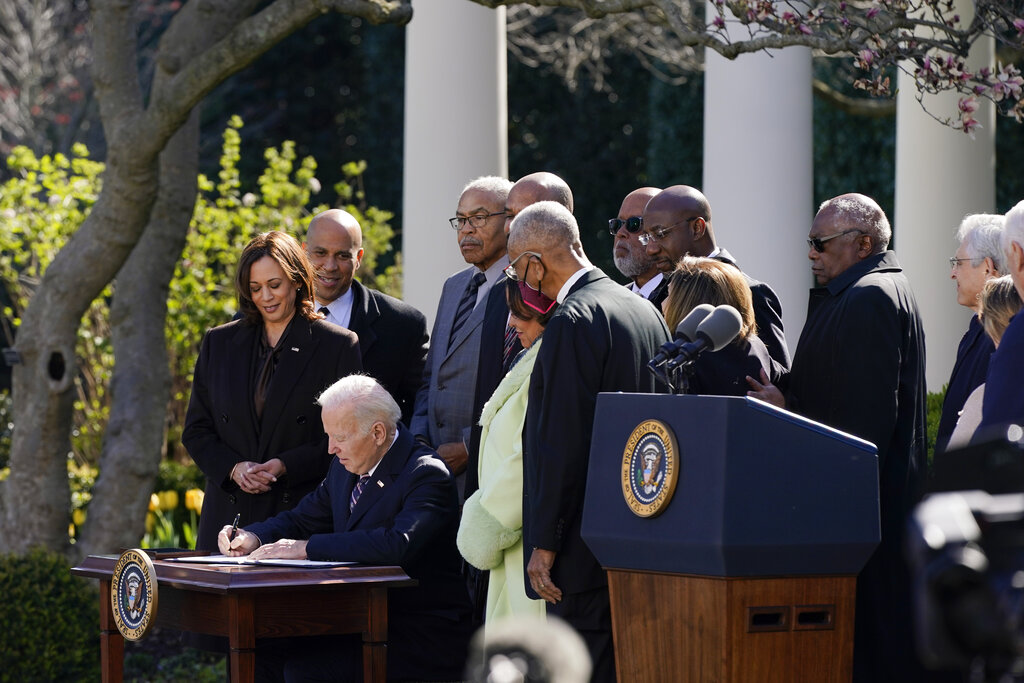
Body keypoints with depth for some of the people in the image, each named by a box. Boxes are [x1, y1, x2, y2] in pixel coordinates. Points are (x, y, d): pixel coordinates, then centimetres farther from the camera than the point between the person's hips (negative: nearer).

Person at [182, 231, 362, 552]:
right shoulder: (220, 342, 14)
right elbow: (196, 429, 13)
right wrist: (234, 468, -6)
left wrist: (286, 466, -13)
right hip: (230, 512, 3)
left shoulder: (337, 346, 2)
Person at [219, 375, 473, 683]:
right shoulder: (345, 468, 10)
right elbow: (301, 520, 20)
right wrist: (253, 538, -3)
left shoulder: (428, 476, -17)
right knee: (262, 649, -10)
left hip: (422, 640, -8)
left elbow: (397, 544, -33)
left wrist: (307, 547, -29)